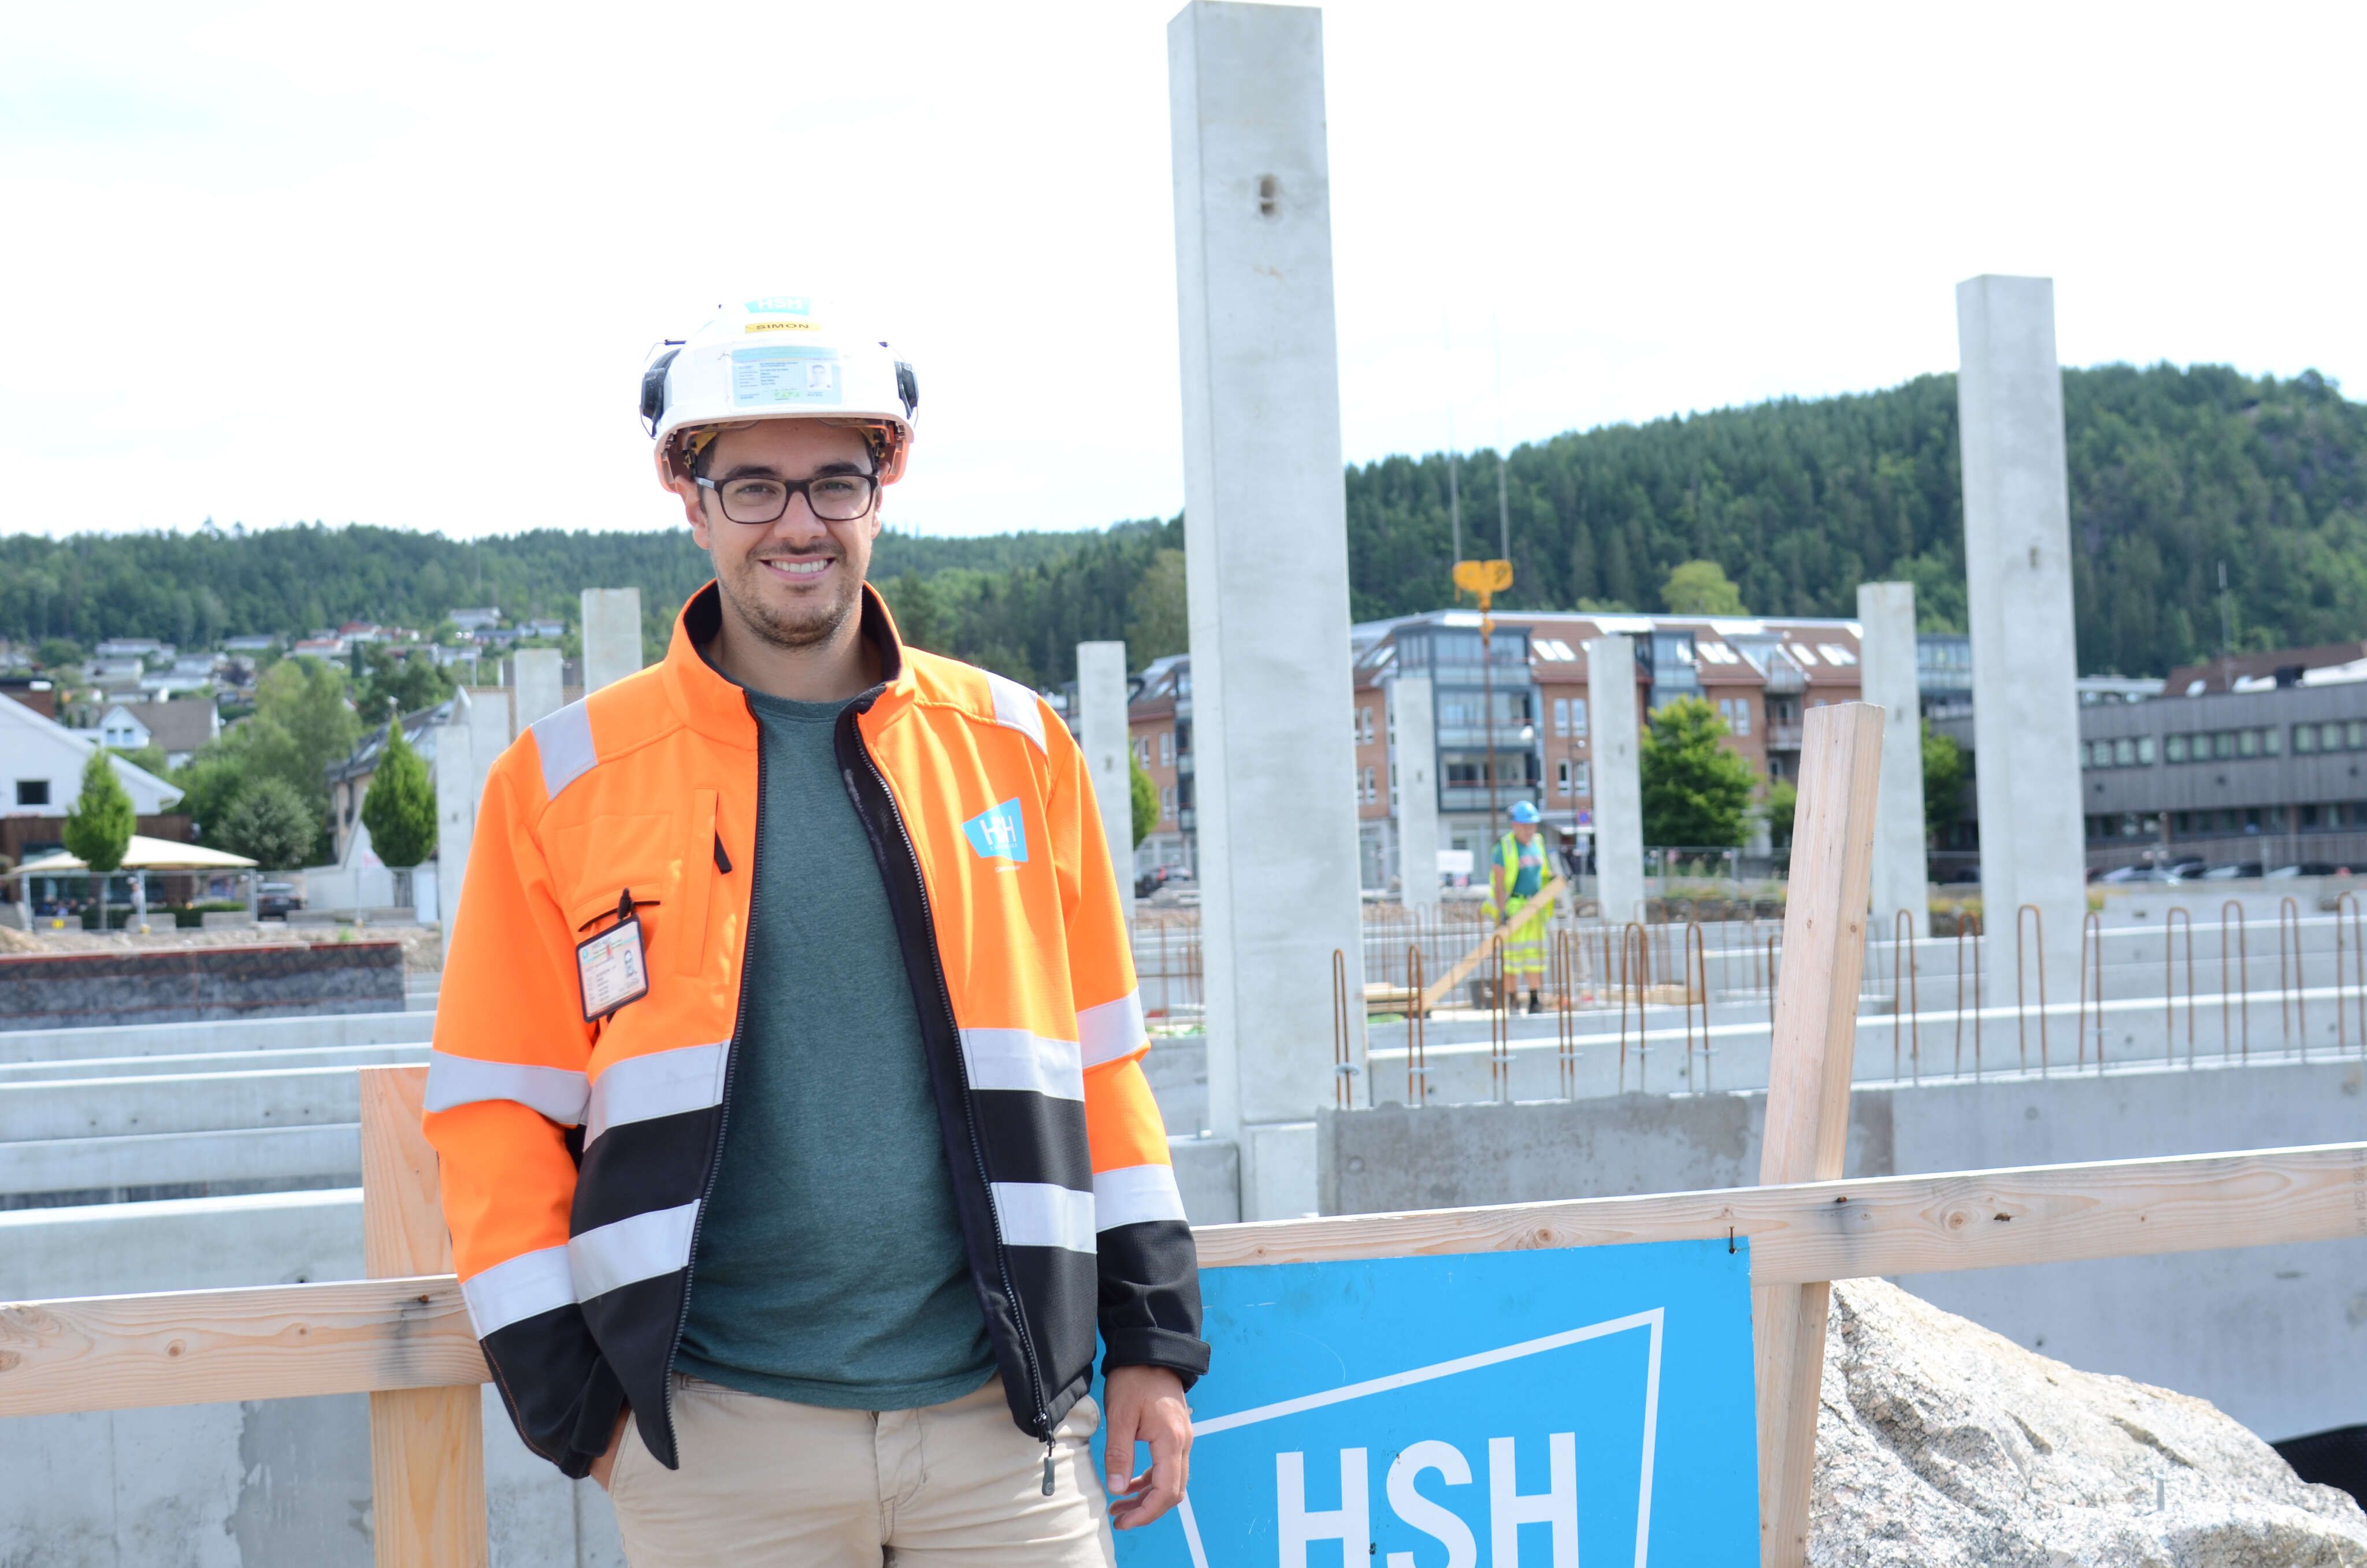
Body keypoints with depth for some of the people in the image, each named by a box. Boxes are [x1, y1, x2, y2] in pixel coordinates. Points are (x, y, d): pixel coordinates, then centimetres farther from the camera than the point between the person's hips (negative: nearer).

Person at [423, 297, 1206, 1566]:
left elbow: (1100, 1062, 11)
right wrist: (570, 1401, -1)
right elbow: (498, 1109, 4)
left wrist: (1152, 1342, 9)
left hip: (999, 1416, 2)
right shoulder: (562, 782, 1)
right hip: (718, 1441, -1)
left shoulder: (1016, 747, 7)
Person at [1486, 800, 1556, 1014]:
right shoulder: (1505, 847, -9)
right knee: (1512, 955, -5)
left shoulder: (1538, 843, 11)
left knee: (1535, 954, 9)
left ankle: (1535, 1000, 15)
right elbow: (1499, 882, -12)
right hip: (1513, 906, -6)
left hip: (1535, 906, 6)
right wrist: (1502, 912, -18)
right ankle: (1511, 1002, 1)